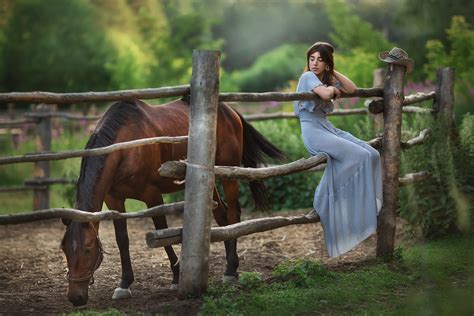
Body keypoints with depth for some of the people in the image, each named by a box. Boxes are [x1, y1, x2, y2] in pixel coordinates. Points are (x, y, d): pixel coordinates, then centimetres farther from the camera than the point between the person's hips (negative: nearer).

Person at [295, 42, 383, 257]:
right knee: (359, 156, -20)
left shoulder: (327, 79, 19)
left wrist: (333, 73, 5)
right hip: (313, 130, -9)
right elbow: (325, 93, -24)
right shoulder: (308, 76, -6)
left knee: (371, 155, -4)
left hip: (327, 128, 9)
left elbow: (352, 89, 8)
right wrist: (334, 89, -3)